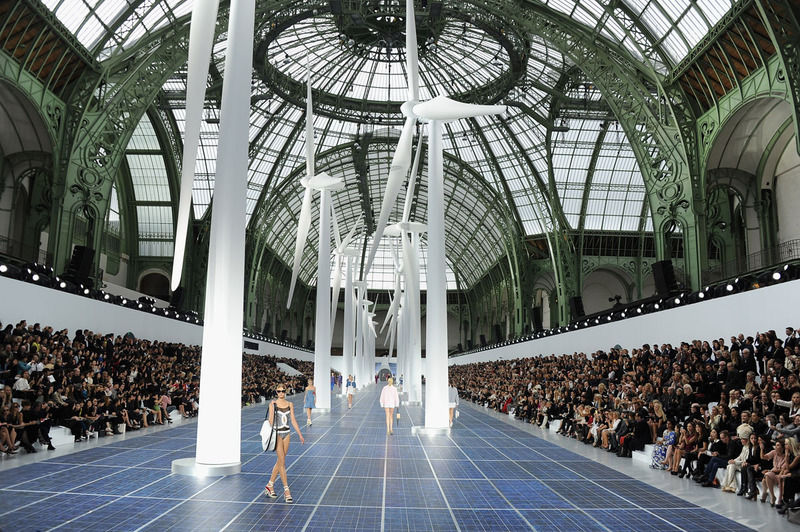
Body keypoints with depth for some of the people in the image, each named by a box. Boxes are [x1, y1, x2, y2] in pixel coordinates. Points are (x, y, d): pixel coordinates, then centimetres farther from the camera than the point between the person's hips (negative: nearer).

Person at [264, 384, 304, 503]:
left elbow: (293, 421, 8)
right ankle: (286, 491, -4)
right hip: (277, 433, -4)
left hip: (286, 433, 4)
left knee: (280, 462, 9)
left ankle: (269, 486, 24)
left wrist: (300, 435, 6)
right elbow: (270, 420, -6)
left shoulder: (290, 405, 6)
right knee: (282, 463, -6)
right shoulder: (273, 404, -4)